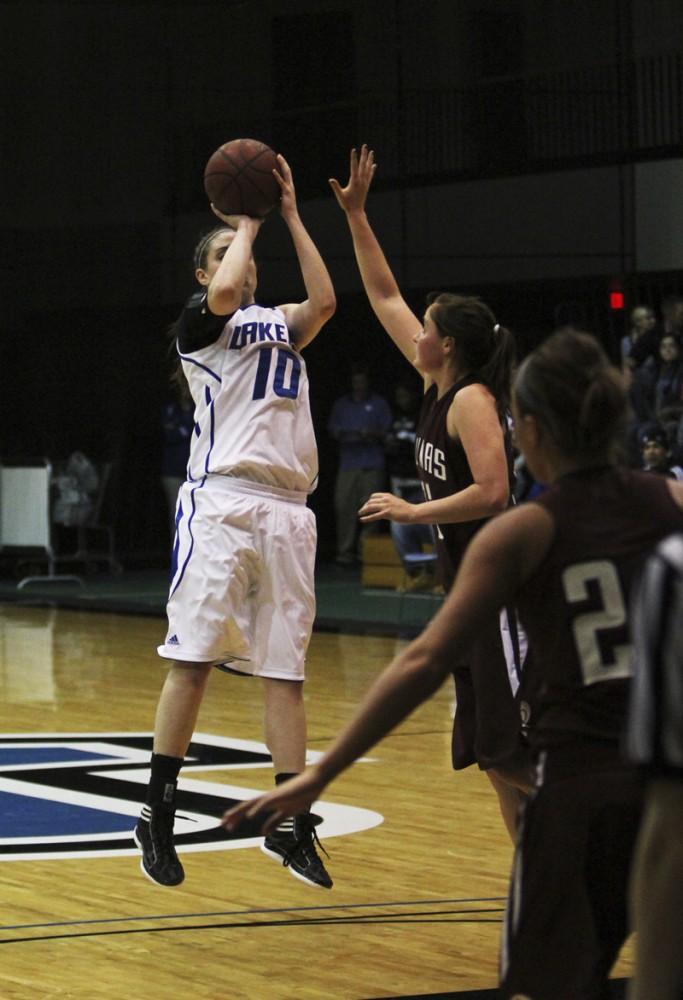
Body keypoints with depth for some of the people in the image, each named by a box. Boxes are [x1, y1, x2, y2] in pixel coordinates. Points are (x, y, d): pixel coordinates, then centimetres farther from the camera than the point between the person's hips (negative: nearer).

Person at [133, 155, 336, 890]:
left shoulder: (280, 324, 22)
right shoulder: (199, 323, 7)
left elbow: (324, 303, 2)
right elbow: (222, 295, -15)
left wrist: (290, 216, 4)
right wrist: (246, 223, 1)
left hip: (286, 509, 5)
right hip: (220, 499, -5)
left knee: (284, 670, 4)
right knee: (193, 658, -8)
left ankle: (290, 823, 8)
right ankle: (158, 814, -2)